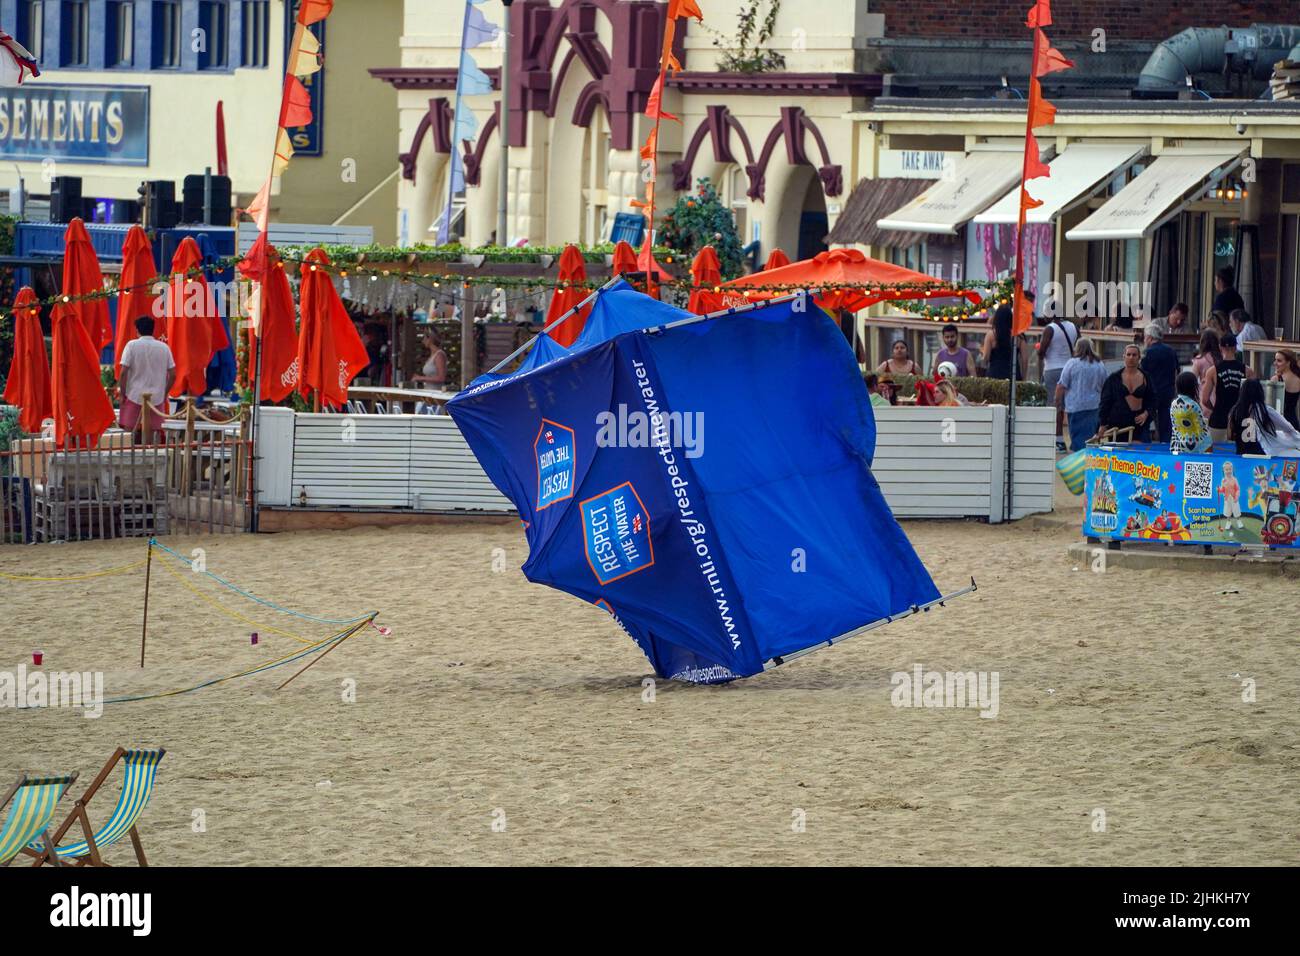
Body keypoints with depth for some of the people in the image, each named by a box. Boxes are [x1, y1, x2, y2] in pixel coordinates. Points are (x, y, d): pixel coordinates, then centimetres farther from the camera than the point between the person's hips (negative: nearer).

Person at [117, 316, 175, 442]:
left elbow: (124, 372, -10)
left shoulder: (132, 345, -5)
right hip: (156, 398, 2)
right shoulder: (164, 348, 4)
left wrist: (122, 393, -1)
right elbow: (172, 375, 4)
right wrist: (165, 393, 15)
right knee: (150, 434, 4)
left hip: (134, 396, -2)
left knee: (129, 433, 0)